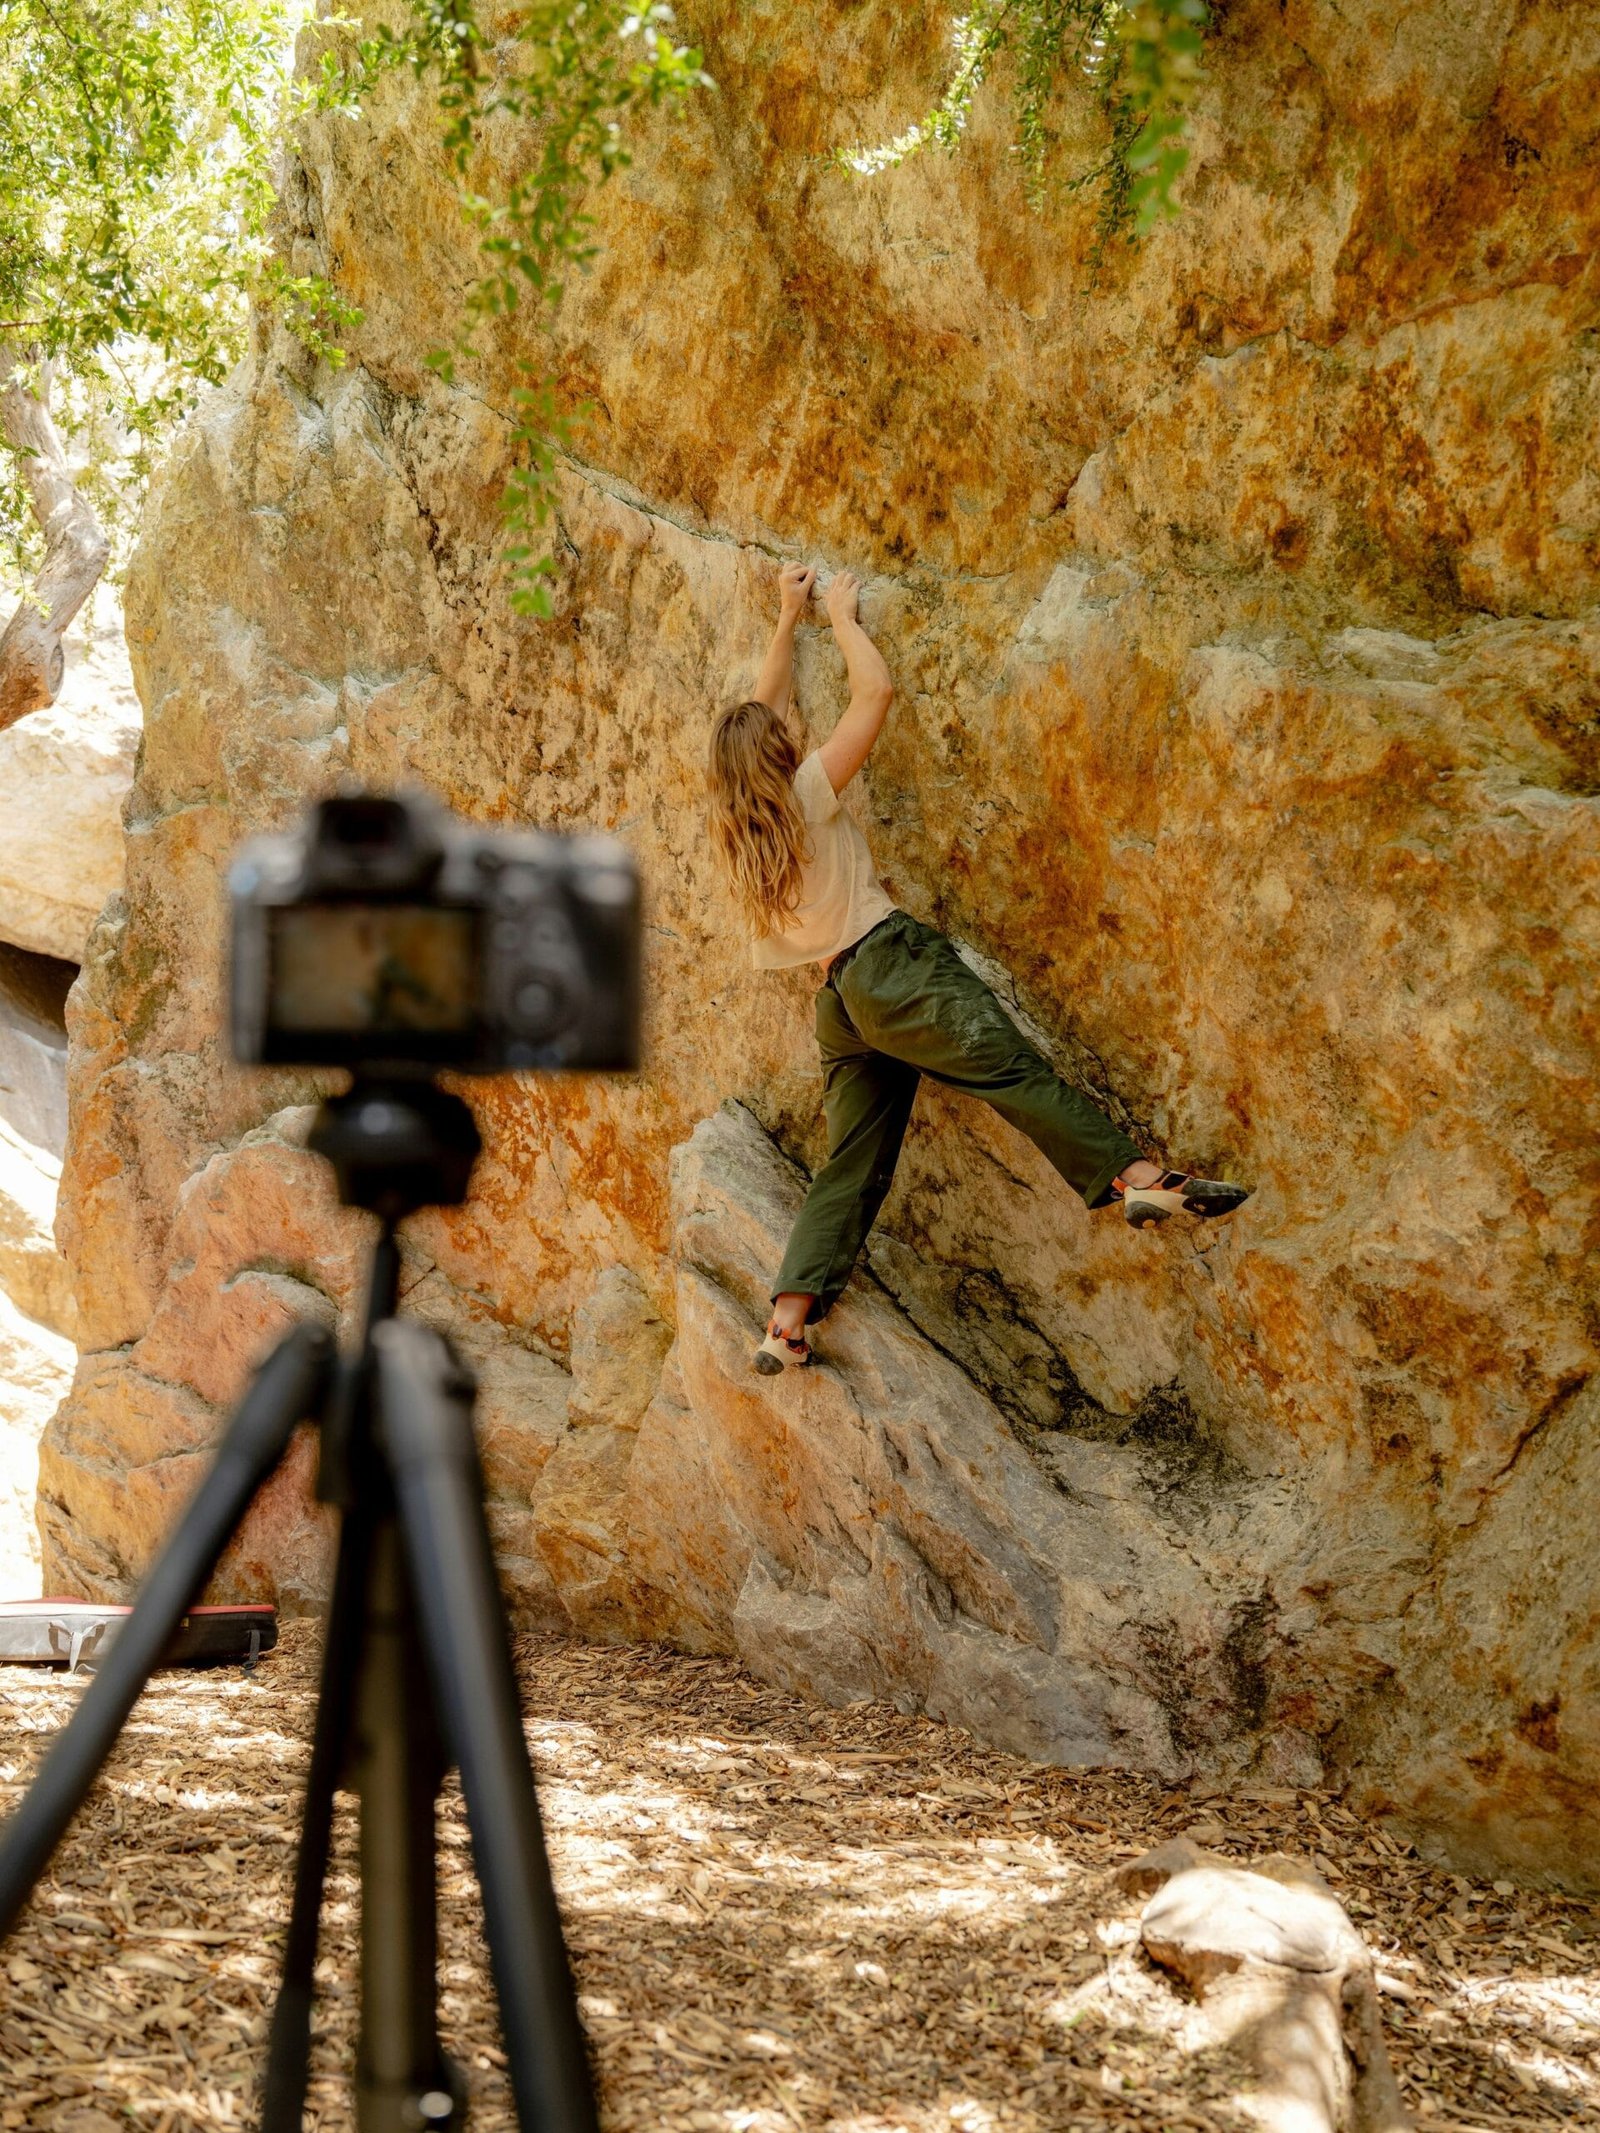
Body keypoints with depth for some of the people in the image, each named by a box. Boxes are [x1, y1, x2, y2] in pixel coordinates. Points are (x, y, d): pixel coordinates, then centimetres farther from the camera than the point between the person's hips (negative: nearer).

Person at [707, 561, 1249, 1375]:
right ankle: (1137, 1177, -31)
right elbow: (875, 691, 0)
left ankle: (785, 1326, 2)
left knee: (850, 1169, 7)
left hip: (841, 1003, 7)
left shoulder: (738, 828, 14)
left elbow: (760, 710, 29)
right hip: (890, 966, -7)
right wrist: (841, 616, 15)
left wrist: (788, 618, 34)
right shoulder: (805, 794, -3)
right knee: (1018, 1071, -17)